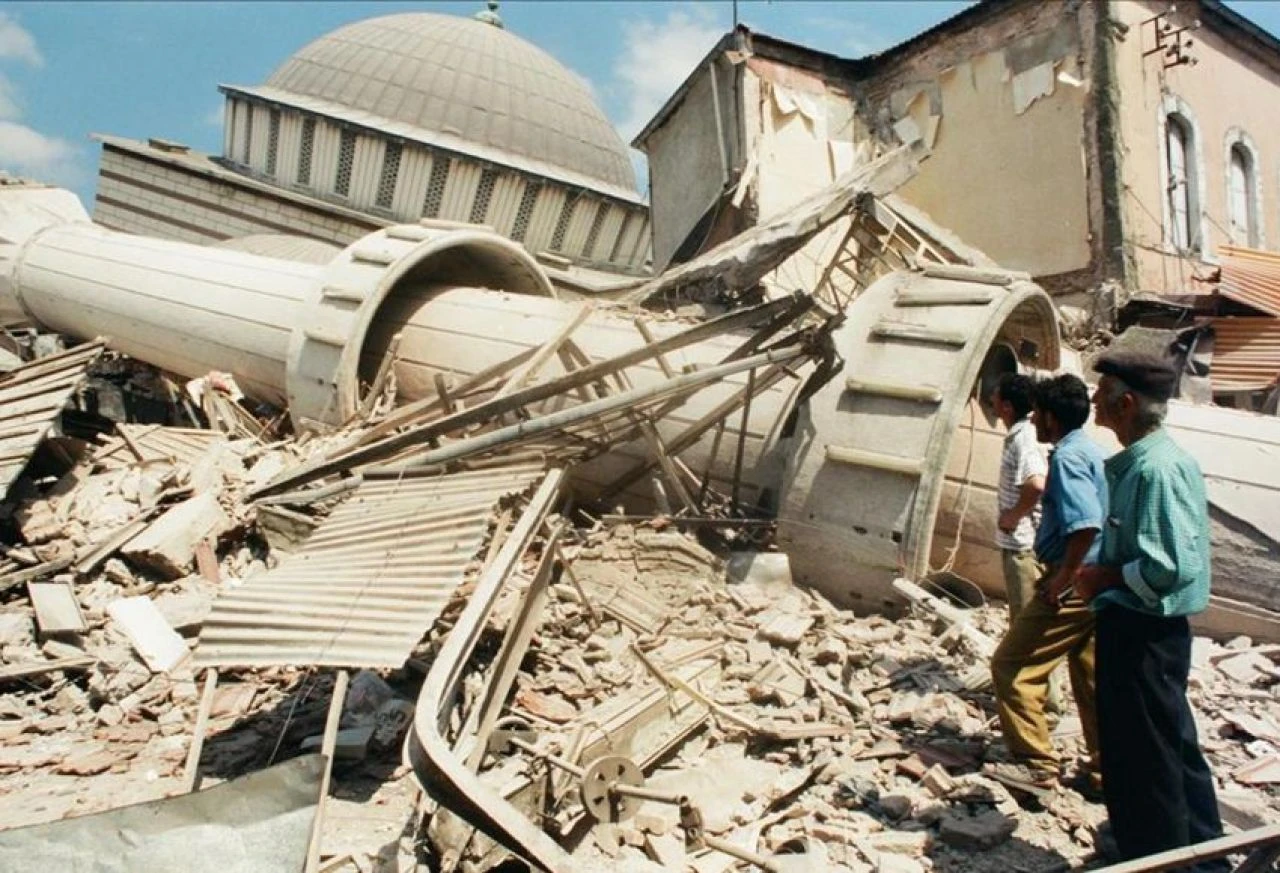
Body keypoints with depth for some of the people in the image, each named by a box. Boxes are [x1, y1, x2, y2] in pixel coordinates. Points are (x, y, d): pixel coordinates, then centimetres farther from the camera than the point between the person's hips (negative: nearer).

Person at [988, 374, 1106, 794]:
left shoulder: (1067, 456, -16)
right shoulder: (1093, 452, 14)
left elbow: (1086, 524, -28)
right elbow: (1097, 518, 17)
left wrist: (1063, 578, -20)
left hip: (1073, 584, -10)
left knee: (1011, 665, -1)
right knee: (1092, 678, 16)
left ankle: (1036, 764, 5)